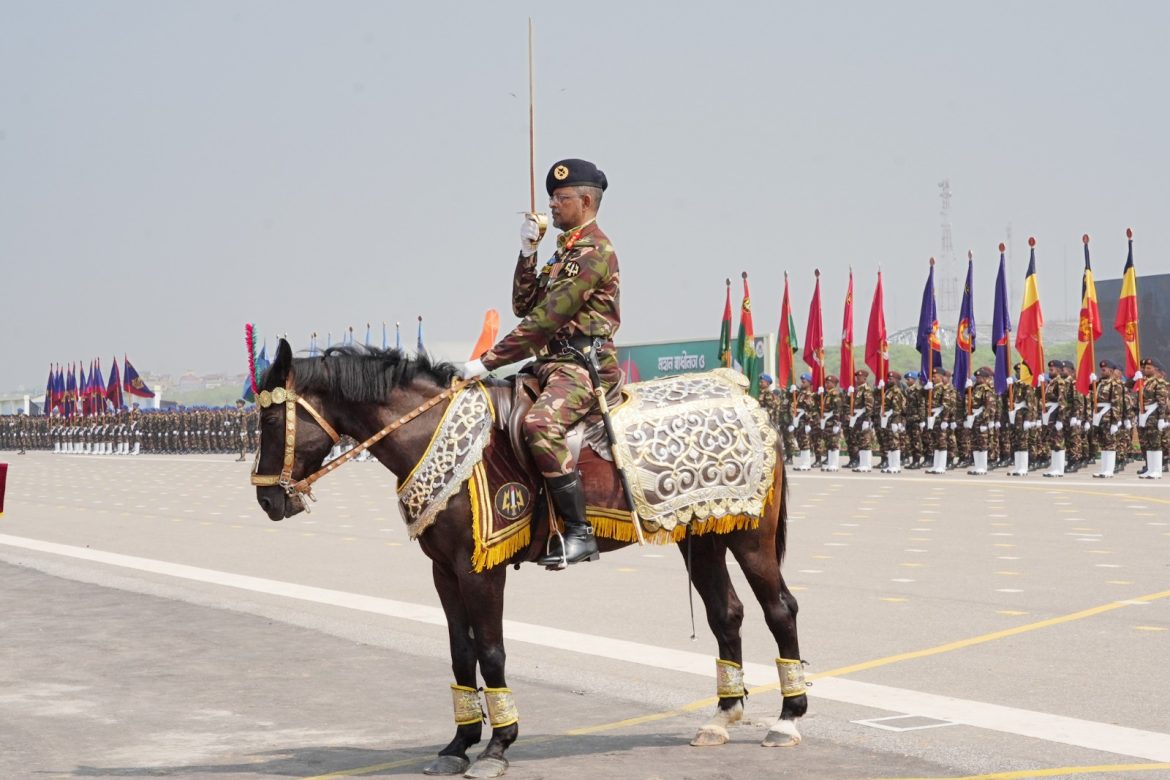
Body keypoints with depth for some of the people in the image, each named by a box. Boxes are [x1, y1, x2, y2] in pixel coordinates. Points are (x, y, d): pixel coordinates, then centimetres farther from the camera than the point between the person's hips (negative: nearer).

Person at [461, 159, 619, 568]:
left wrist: (488, 362, -17)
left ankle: (579, 531, -32)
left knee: (539, 423, -36)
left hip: (586, 365, -11)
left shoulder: (595, 250, -10)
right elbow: (524, 306, 21)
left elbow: (545, 320, -17)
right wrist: (527, 253, 8)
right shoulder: (564, 250, 22)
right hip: (552, 364, 11)